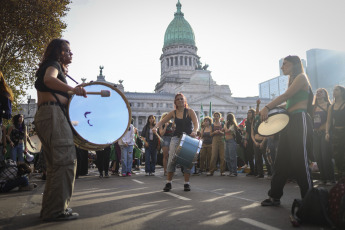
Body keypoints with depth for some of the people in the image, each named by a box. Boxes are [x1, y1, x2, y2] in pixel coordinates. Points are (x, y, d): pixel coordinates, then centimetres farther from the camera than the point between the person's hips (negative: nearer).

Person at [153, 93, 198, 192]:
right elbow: (162, 121, 8)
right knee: (172, 159, -6)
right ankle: (168, 183, 1)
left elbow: (196, 123, -12)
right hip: (176, 137, 2)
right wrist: (156, 126, -13)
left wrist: (194, 131, -33)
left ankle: (186, 184, 7)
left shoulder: (190, 111, -1)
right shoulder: (173, 113, 7)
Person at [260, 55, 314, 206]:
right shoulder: (292, 81, 24)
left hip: (299, 121, -9)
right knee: (282, 159, 7)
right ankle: (275, 197, 12)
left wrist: (267, 108, -23)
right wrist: (268, 110, 7)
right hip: (289, 121, 9)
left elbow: (286, 96, -16)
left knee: (299, 160, -7)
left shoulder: (301, 77, -2)